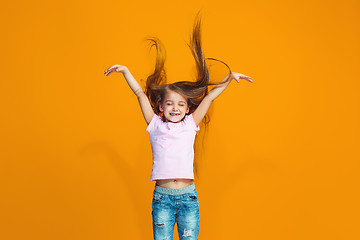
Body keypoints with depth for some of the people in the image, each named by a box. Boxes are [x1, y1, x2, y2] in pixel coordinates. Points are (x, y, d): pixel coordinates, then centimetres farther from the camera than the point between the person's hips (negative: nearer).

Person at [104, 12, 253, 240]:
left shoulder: (190, 124, 7)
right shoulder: (156, 125, 5)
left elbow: (209, 97, 6)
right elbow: (141, 94, 5)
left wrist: (230, 76, 4)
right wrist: (124, 70, 4)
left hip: (188, 197, 1)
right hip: (162, 197, -1)